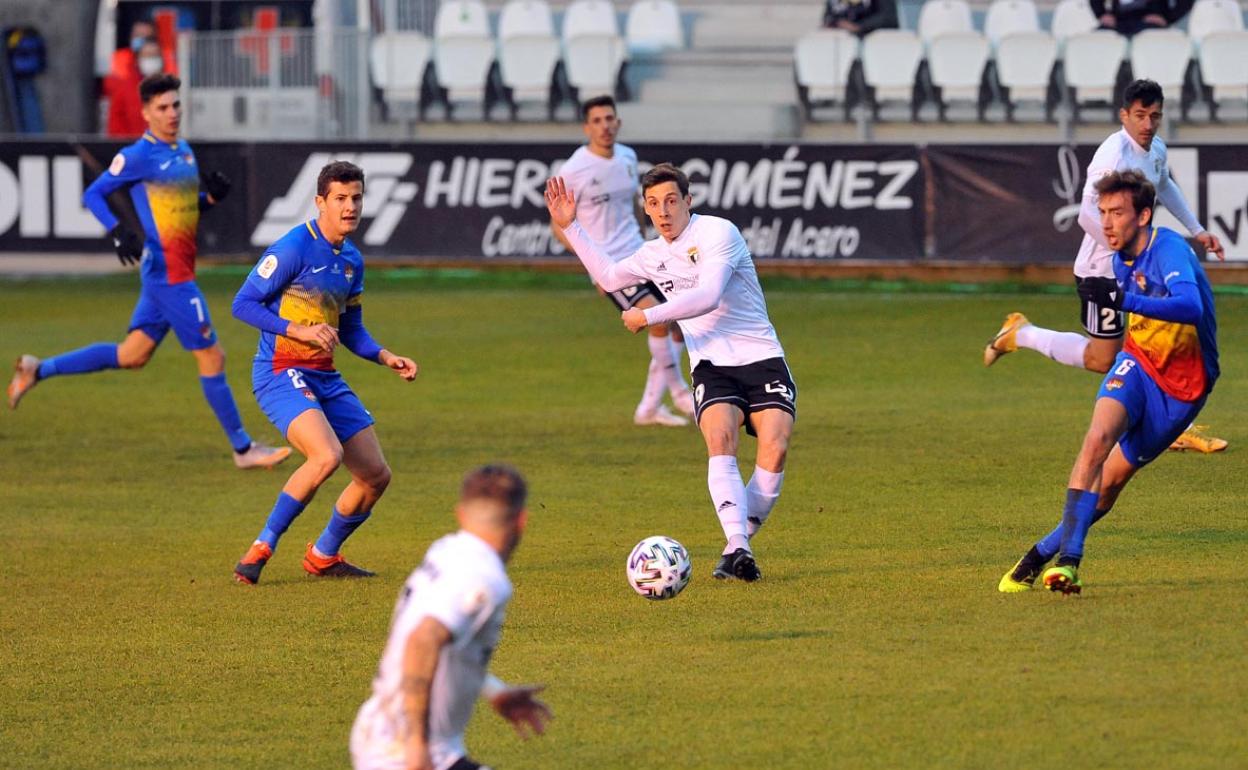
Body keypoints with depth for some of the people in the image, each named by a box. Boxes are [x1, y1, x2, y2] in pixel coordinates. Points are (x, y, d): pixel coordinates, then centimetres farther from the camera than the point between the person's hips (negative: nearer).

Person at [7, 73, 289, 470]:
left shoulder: (184, 151, 14)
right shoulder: (138, 156, -10)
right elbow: (93, 194, -6)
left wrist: (211, 195, 3)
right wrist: (119, 232, -20)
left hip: (179, 271, 9)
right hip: (166, 270, -9)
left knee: (132, 355, 14)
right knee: (211, 356, -4)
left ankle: (39, 370, 22)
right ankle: (242, 449, 5)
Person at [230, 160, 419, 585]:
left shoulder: (352, 260, 13)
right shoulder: (294, 248, -12)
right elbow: (243, 304, -13)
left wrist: (387, 357, 8)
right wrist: (298, 330, -21)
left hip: (324, 376, 8)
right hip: (280, 372, -8)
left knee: (376, 475, 4)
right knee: (327, 455, -31)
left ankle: (323, 556, 25)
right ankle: (261, 549, -17)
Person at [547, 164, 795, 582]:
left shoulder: (718, 233, -9)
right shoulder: (654, 255, 13)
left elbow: (708, 296, -21)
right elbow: (608, 276, 30)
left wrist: (647, 317, -15)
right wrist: (570, 227, 25)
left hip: (762, 359, -4)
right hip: (712, 367, 4)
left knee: (775, 447, -22)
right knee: (720, 439, -26)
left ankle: (740, 543, -8)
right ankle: (737, 548, -37)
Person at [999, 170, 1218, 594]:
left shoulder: (1169, 250, -23)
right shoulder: (1121, 258, 1)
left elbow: (1190, 306, -44)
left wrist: (1122, 299, -53)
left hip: (1182, 387, -4)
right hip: (1137, 364, 4)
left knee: (1111, 478, -1)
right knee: (1099, 438, -24)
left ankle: (1045, 553, 16)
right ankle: (1066, 558, -27)